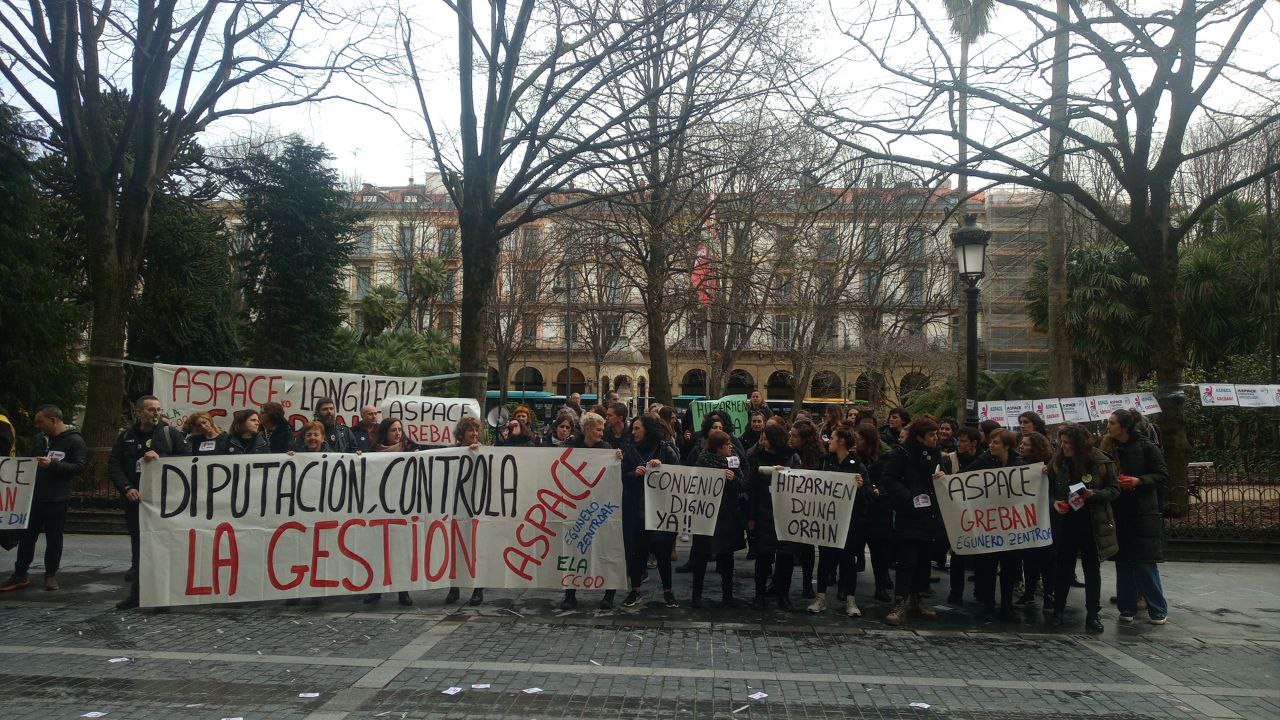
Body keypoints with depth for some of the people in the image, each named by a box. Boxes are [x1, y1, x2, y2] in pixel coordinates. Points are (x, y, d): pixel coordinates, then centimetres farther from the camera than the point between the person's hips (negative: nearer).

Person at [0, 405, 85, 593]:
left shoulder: (74, 440, -8)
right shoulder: (40, 438, 12)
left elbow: (79, 466, -15)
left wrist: (52, 464, -24)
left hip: (57, 499, -5)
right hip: (34, 496, 6)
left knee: (54, 538, 4)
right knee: (27, 535, 9)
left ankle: (51, 575, 16)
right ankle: (19, 575, 19)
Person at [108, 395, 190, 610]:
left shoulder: (171, 434, 2)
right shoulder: (126, 436, 10)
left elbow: (187, 459, -5)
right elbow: (113, 466, 5)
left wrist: (160, 459, -16)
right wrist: (127, 488, -10)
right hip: (136, 500, 3)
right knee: (138, 547, 11)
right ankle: (137, 594, 20)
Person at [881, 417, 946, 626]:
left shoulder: (936, 455, 12)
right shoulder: (902, 454, -8)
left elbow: (942, 479, 21)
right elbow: (889, 480, -11)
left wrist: (944, 476, -3)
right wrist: (909, 497, -20)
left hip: (930, 515, 7)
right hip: (908, 517, -7)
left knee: (924, 560, 12)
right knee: (907, 561, -9)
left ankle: (917, 600, 23)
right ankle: (900, 605, -6)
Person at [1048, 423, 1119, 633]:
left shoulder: (1101, 462, -8)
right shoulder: (1057, 463, -2)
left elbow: (1114, 490, -4)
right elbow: (1049, 490, 5)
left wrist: (1094, 494, -21)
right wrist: (1055, 503, -14)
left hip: (1092, 524, -1)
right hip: (1065, 523, 1)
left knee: (1092, 570, 9)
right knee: (1064, 568, 9)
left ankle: (1092, 615, 19)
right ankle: (1058, 611, 19)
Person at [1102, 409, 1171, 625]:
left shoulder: (1146, 447, -7)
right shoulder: (1109, 448, 6)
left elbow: (1163, 476, -6)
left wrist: (1139, 481, -18)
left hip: (1142, 514, -4)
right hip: (1119, 514, 4)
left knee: (1145, 565, -2)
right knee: (1123, 563, 8)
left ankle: (1158, 610, 11)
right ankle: (1127, 607, 18)